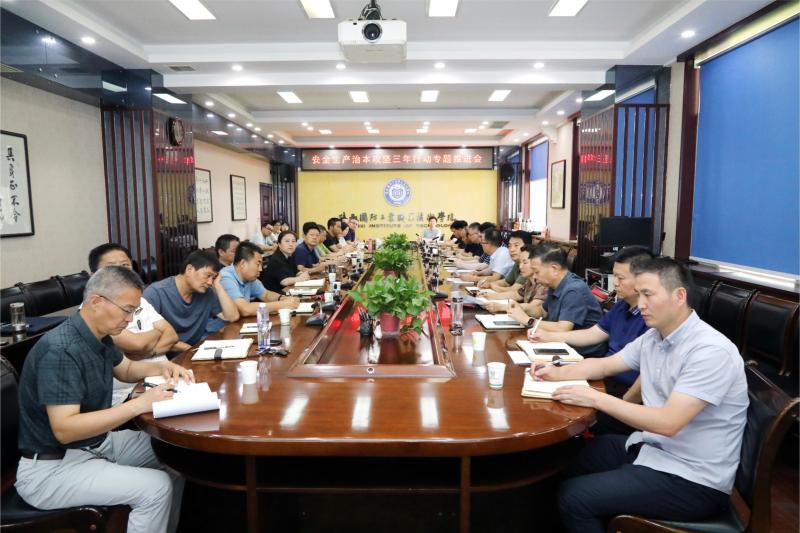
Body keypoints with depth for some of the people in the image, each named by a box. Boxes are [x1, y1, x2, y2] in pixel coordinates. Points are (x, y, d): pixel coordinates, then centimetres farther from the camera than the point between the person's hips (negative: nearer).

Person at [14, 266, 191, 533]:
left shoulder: (98, 336, 0)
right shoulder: (61, 350, -28)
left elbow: (126, 369, 19)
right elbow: (64, 429, -33)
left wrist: (162, 367, -2)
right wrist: (139, 404, -36)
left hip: (96, 442, 9)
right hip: (52, 467, -9)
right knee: (156, 488, -21)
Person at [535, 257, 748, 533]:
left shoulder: (710, 351, -23)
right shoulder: (652, 337, 2)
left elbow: (668, 423, -29)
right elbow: (605, 365, 14)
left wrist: (596, 399, -26)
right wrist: (559, 372, -4)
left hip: (693, 480, -8)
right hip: (650, 447, 8)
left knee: (573, 496, -15)